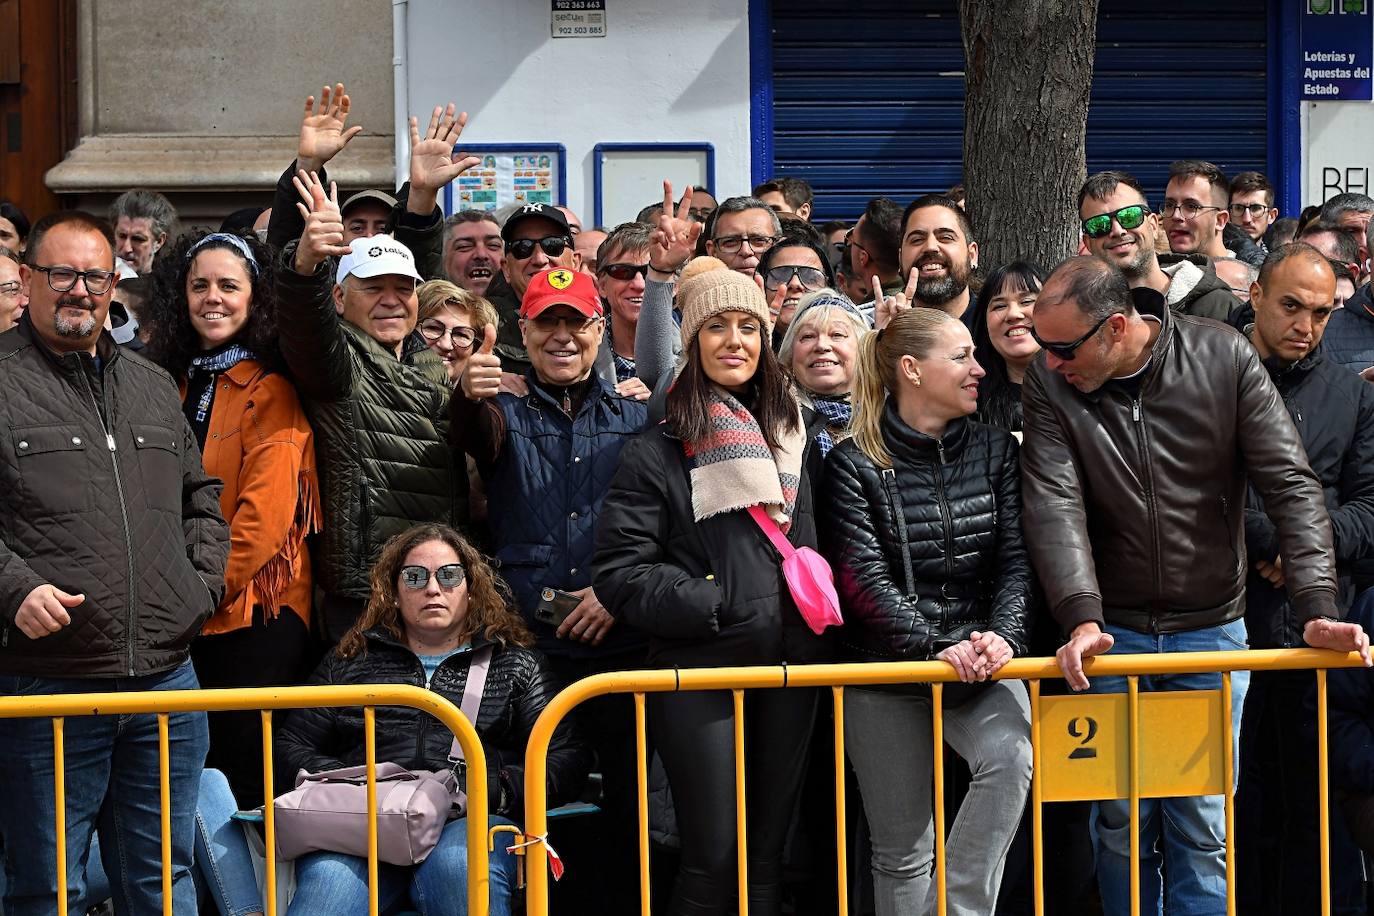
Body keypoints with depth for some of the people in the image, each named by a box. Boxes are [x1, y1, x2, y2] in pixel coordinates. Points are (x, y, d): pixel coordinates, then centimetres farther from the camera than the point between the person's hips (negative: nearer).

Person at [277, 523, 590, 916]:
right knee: (327, 878, -36)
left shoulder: (516, 665, 23)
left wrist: (497, 788, -8)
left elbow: (568, 758, 11)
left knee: (456, 867, -39)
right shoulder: (349, 663, 29)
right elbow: (291, 746, 21)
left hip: (471, 823, 0)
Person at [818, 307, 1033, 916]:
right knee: (902, 849, 3)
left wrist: (1004, 636, -17)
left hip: (981, 663, 2)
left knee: (1010, 753, -29)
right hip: (887, 669, -2)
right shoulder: (855, 465, -5)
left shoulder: (996, 451, 7)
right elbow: (864, 580, -12)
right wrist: (939, 649, -22)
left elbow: (1015, 560, 0)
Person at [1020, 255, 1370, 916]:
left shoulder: (1224, 359, -10)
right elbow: (1054, 507, -16)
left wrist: (1316, 608, -22)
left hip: (1212, 628, -1)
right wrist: (1081, 617, -30)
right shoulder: (1049, 385, -7)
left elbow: (1291, 486, -11)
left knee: (1204, 827, 1)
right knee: (1121, 820, 7)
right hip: (1112, 633, 1)